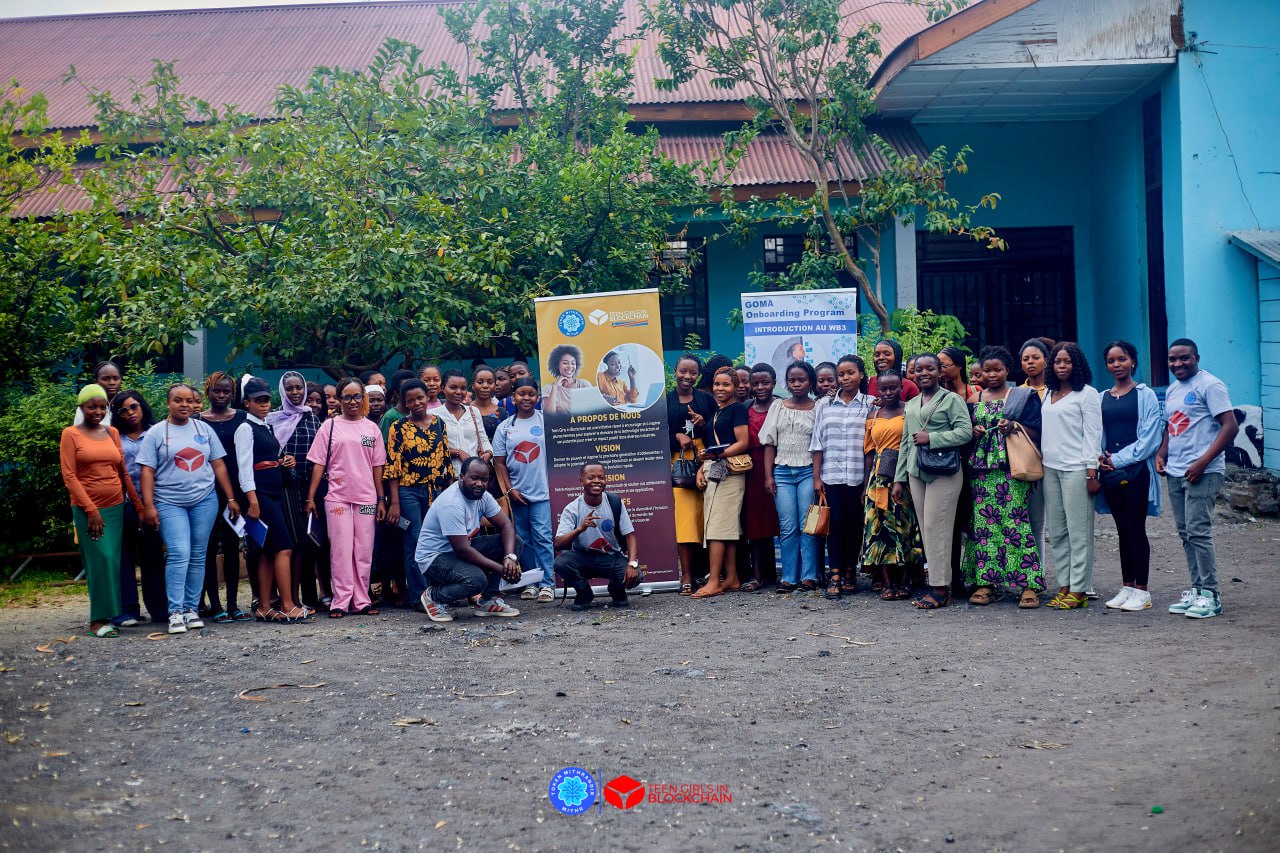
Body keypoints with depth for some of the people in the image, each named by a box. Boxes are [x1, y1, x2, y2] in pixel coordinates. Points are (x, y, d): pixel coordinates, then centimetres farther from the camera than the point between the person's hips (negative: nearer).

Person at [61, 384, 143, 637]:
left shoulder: (112, 433, 11)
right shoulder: (71, 434, -1)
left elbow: (124, 472, 14)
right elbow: (69, 476, -6)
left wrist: (139, 503, 8)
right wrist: (91, 509, -12)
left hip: (116, 506, 4)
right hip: (87, 509, -4)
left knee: (114, 561, 3)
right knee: (101, 559, -12)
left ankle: (114, 612, 12)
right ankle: (98, 619, -6)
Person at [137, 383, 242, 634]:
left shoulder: (204, 429, 10)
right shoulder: (156, 433, 2)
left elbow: (219, 466, 12)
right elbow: (147, 472, -2)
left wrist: (231, 498, 8)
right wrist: (148, 505, -10)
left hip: (205, 501, 3)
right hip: (170, 503, -3)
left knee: (198, 557, 5)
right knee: (179, 555, -13)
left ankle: (192, 608, 13)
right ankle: (175, 613, -9)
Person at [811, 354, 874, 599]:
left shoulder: (870, 404, 5)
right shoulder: (825, 405, 11)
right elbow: (817, 443, 9)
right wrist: (816, 477, 3)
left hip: (858, 475, -1)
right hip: (831, 475, 1)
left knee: (855, 523, 3)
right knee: (836, 523, -4)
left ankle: (850, 572, 14)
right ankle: (835, 575, -1)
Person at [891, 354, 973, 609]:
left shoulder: (952, 399, -1)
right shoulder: (910, 405, 20)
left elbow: (965, 432, -11)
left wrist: (931, 438, -15)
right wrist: (899, 479, 17)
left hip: (944, 472, -7)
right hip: (916, 473, 7)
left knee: (936, 527, -9)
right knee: (925, 529, 5)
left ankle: (941, 588, -4)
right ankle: (936, 584, 9)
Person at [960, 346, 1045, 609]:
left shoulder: (1023, 396, 6)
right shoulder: (974, 399, 16)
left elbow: (1036, 433, 3)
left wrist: (1015, 426, -14)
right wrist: (973, 430, 0)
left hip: (1012, 468, -4)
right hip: (980, 469, 4)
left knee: (1015, 522, -11)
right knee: (983, 523, 0)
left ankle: (1028, 585, -9)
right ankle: (984, 582, 4)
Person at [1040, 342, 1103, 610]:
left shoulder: (1087, 394, -2)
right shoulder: (1048, 395, 16)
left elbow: (1092, 434, -6)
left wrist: (1092, 471, -11)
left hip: (1076, 469, -7)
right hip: (1050, 468, 7)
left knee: (1078, 530, -4)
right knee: (1055, 531, 8)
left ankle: (1079, 590, -2)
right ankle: (1064, 585, 14)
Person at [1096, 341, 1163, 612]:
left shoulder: (1145, 395, -3)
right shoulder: (1102, 398, 12)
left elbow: (1150, 437, -9)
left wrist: (1119, 459, -11)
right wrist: (1100, 458, -2)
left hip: (1136, 470, -5)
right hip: (1110, 472, 5)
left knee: (1135, 529, -4)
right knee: (1123, 530, 9)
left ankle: (1141, 590, 2)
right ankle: (1127, 587, 16)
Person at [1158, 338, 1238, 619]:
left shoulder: (1209, 385, -8)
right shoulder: (1172, 390, 18)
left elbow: (1230, 426, -14)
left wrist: (1203, 462, -20)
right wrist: (1161, 454, 9)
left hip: (1202, 473, -8)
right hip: (1175, 473, 8)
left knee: (1198, 531, -11)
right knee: (1185, 533, 10)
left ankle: (1210, 594, -4)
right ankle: (1196, 589, 17)